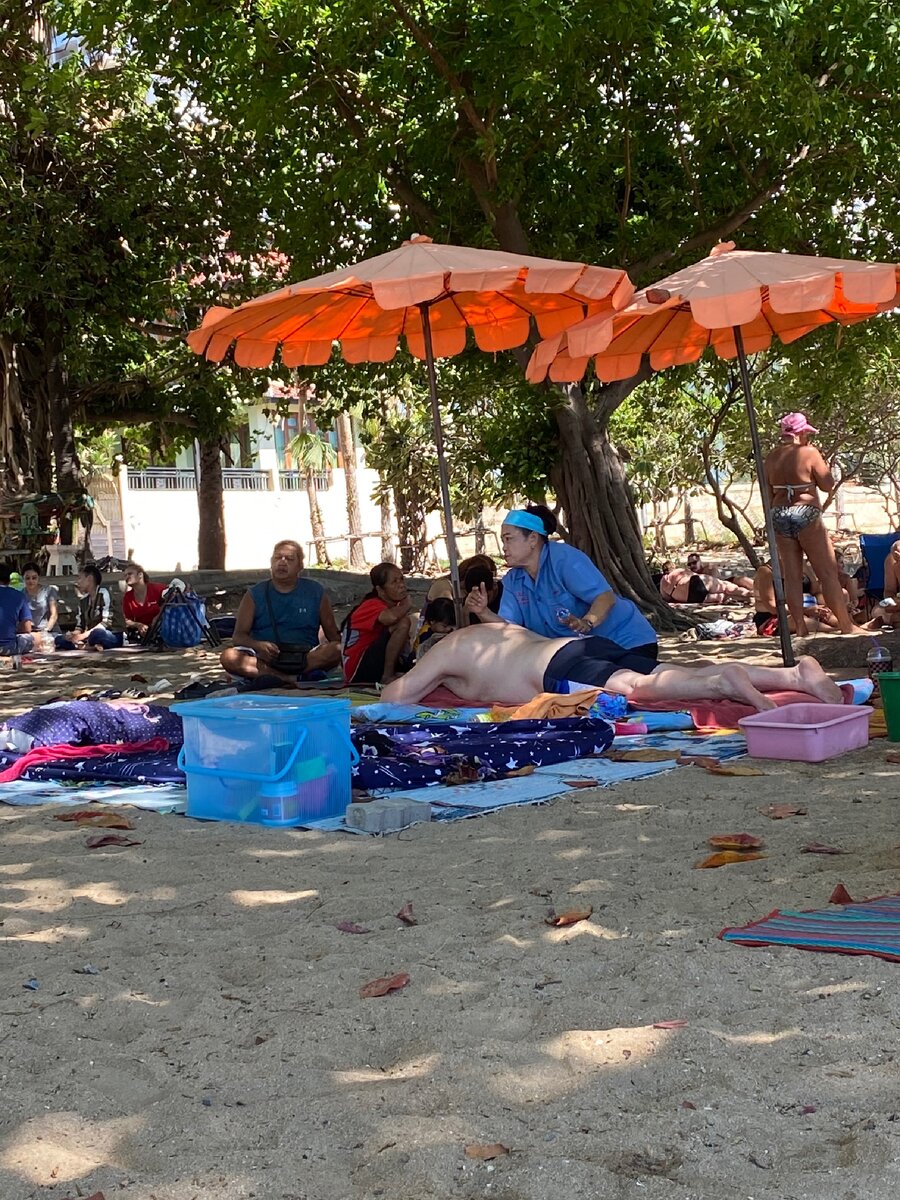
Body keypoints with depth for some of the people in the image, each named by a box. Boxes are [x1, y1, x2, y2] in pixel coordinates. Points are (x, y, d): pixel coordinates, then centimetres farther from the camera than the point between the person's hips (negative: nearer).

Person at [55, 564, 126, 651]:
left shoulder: (103, 593, -9)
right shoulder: (83, 600, 12)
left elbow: (106, 622, -17)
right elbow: (80, 625, 10)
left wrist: (83, 636, -25)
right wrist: (74, 635, -15)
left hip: (114, 636, -7)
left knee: (97, 633, -41)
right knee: (59, 640, -7)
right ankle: (89, 647, -23)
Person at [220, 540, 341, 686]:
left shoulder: (315, 592, 12)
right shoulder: (254, 595, 11)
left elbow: (333, 635, 12)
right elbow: (238, 636, 4)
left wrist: (341, 648, -13)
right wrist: (258, 645, -19)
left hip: (308, 658, 0)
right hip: (265, 658, 0)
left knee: (337, 650, -30)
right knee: (228, 657, -28)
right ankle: (291, 679, -39)